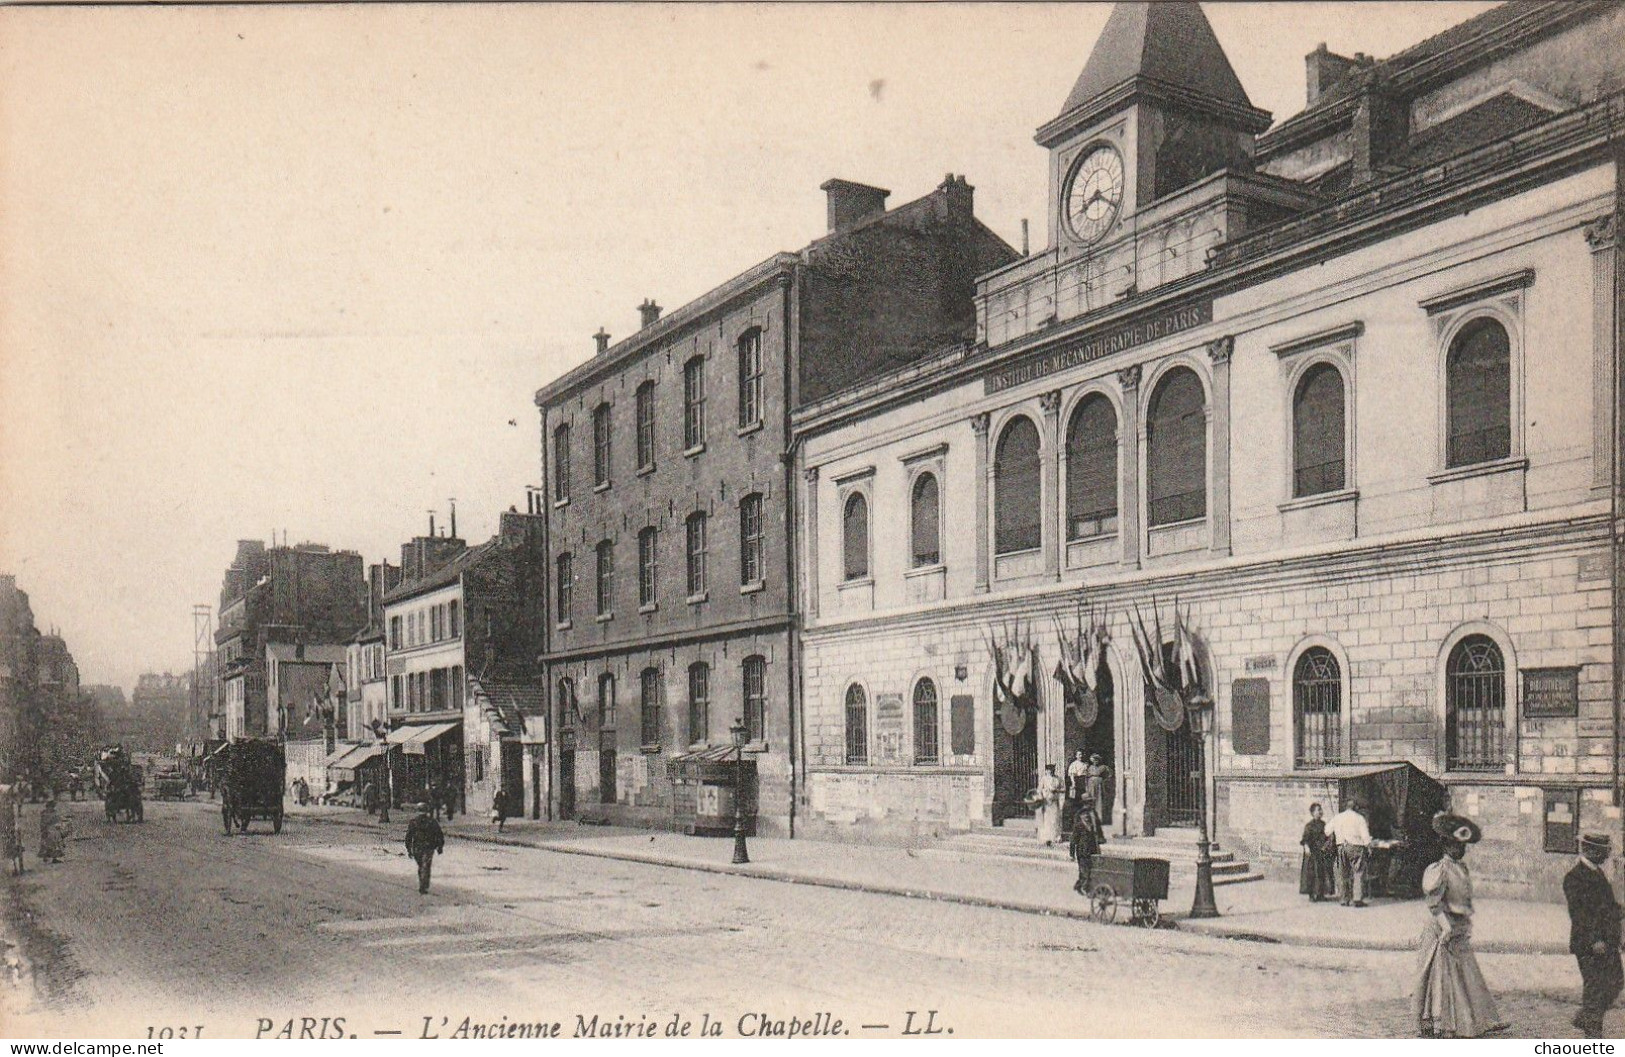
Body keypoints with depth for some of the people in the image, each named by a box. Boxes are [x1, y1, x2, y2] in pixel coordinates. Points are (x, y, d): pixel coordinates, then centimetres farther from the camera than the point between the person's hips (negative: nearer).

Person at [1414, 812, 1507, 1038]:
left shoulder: (1461, 868, 11)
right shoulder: (1441, 869, -15)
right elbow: (1434, 902, -19)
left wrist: (1467, 927, 17)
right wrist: (1446, 927, -25)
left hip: (1461, 931, 8)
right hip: (1444, 929, -8)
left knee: (1468, 975, 13)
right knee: (1444, 976, -2)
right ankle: (1438, 1026, 5)